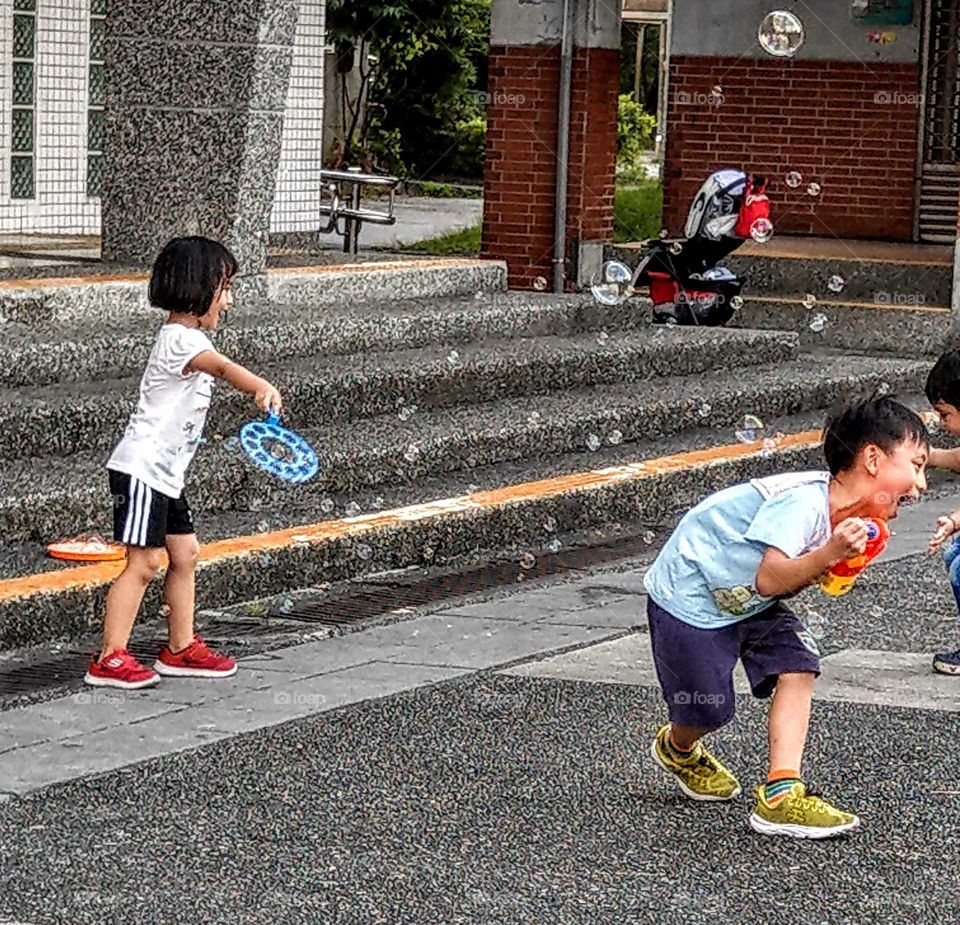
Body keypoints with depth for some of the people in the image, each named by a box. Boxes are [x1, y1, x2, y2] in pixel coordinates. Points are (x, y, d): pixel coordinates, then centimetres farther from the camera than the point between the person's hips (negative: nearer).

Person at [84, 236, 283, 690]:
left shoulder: (188, 337, 15)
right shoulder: (181, 339, -19)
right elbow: (223, 367, -39)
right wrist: (261, 387, -55)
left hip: (165, 473, 11)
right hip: (142, 468, -11)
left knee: (185, 553, 13)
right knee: (143, 562, -11)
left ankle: (181, 648, 22)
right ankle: (109, 659, -9)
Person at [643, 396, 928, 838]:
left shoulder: (838, 511, -4)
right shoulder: (802, 501, -33)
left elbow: (787, 583, -1)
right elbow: (768, 580, -39)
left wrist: (834, 565, -15)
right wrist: (827, 554, -48)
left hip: (747, 602, 9)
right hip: (690, 597, -9)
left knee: (798, 665, -10)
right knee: (709, 710, 0)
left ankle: (781, 794, -12)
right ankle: (677, 749, 37)